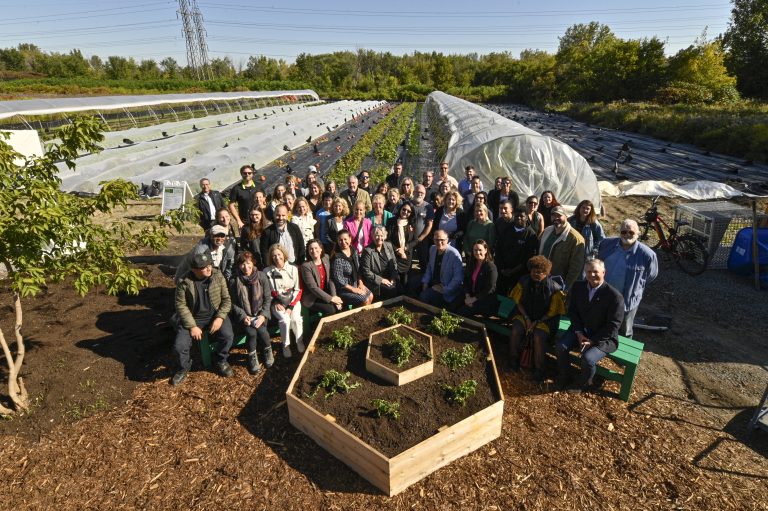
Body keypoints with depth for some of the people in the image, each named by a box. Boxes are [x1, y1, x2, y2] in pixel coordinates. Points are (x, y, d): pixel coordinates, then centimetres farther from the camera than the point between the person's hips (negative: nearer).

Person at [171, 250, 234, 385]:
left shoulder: (218, 276, -10)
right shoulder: (184, 282, -15)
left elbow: (226, 299, -4)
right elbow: (181, 305, -9)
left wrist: (220, 317, -17)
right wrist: (192, 326, -16)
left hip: (215, 314, 1)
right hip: (192, 317, 0)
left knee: (228, 336, -24)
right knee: (179, 346, -18)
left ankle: (221, 361, 8)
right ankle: (183, 369, 18)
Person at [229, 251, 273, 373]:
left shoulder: (261, 277, -5)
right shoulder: (234, 281, -6)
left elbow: (268, 298, -2)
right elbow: (233, 303, -1)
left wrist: (263, 315, -14)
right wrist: (243, 316, -14)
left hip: (260, 313, 0)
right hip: (243, 315, 0)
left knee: (261, 330, -27)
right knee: (251, 332, -28)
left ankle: (268, 351, 4)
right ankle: (252, 358, -1)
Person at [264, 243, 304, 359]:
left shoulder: (293, 269, 0)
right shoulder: (267, 271, -1)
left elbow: (298, 290, -1)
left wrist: (291, 306, -11)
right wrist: (275, 303, -9)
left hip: (292, 300, 1)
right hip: (276, 303, 0)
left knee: (296, 319, -26)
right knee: (285, 319, -28)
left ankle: (300, 342, 0)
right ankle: (286, 345, -5)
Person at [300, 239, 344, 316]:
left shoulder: (325, 259, 2)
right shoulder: (305, 266, -16)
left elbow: (330, 280, 0)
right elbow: (313, 287, -19)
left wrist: (334, 296, -13)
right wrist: (331, 299, -20)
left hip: (324, 294, 5)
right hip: (311, 300, -5)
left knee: (339, 305, -16)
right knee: (331, 309, -23)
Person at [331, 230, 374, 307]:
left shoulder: (354, 251, 1)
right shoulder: (337, 258, -21)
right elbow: (338, 279, -21)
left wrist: (360, 283, -1)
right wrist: (353, 289, -17)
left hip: (355, 284, 7)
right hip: (343, 289, -7)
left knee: (370, 296, -4)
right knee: (365, 300, -15)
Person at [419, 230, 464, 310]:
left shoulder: (454, 254, -22)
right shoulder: (432, 249, 0)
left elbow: (458, 277, -21)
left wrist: (444, 290, -22)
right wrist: (425, 282, 0)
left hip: (446, 287, -7)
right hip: (432, 282, 7)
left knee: (424, 296, -25)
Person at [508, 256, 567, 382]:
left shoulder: (554, 288, -13)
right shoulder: (524, 281, -3)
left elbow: (553, 311, -7)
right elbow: (518, 302, 3)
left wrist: (538, 322, -15)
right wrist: (526, 318, -9)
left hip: (545, 319, -3)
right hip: (526, 315, 3)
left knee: (538, 337, -31)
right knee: (515, 331, -25)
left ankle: (538, 370, -11)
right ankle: (513, 362, -3)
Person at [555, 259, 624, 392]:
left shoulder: (615, 296, -19)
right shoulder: (578, 287, -3)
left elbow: (612, 326, -16)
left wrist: (592, 341, -18)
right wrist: (579, 333, -7)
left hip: (603, 338, -5)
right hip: (581, 331, 5)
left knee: (587, 358, -27)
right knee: (560, 346, -18)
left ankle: (584, 384, 6)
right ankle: (564, 377, 8)